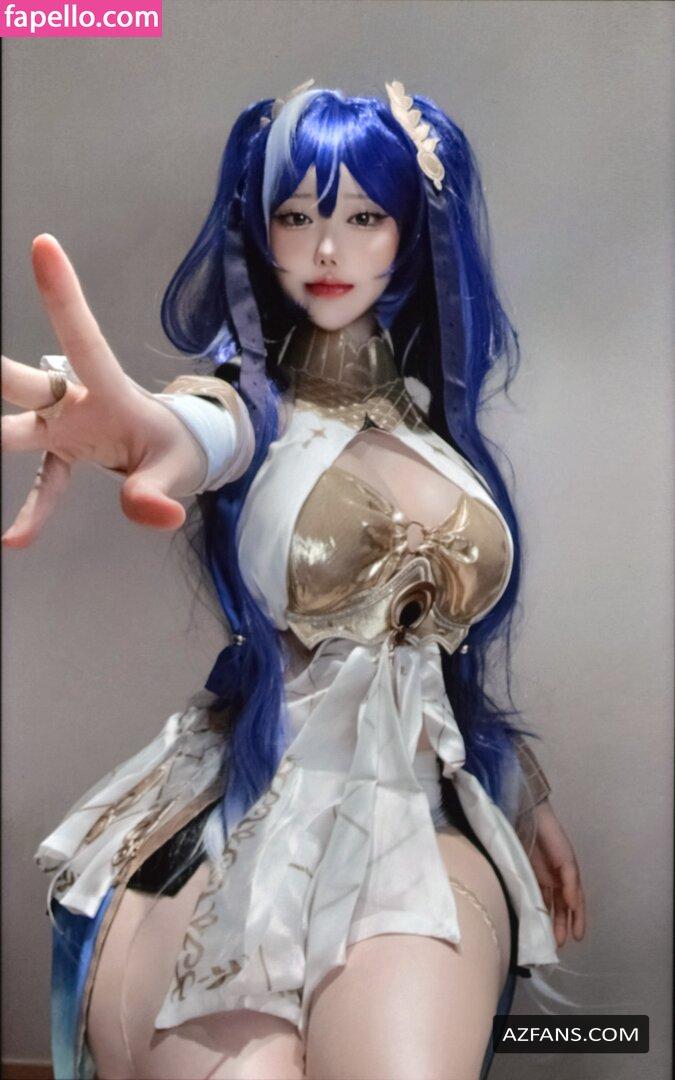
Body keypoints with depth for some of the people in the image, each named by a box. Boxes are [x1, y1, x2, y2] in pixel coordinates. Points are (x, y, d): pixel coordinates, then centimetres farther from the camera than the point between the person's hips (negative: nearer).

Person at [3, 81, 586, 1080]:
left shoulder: (440, 426, 13)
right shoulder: (248, 399, 1)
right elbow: (202, 428, -25)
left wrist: (531, 800, 23)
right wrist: (147, 427, -50)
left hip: (425, 820, 3)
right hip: (243, 819, -2)